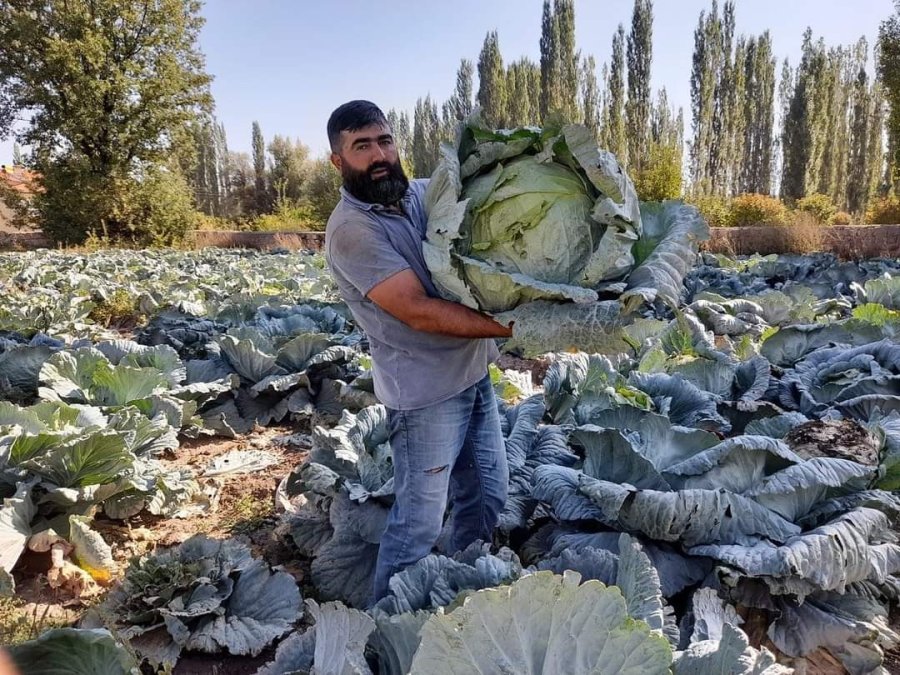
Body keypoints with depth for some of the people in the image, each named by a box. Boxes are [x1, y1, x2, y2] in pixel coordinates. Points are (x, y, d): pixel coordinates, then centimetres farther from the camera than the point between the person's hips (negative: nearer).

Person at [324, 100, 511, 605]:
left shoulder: (426, 192, 5)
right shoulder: (352, 228, -17)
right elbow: (420, 312, -24)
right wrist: (514, 326, -23)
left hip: (474, 373, 8)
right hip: (427, 391, -8)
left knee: (489, 495, 20)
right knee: (420, 522, 4)